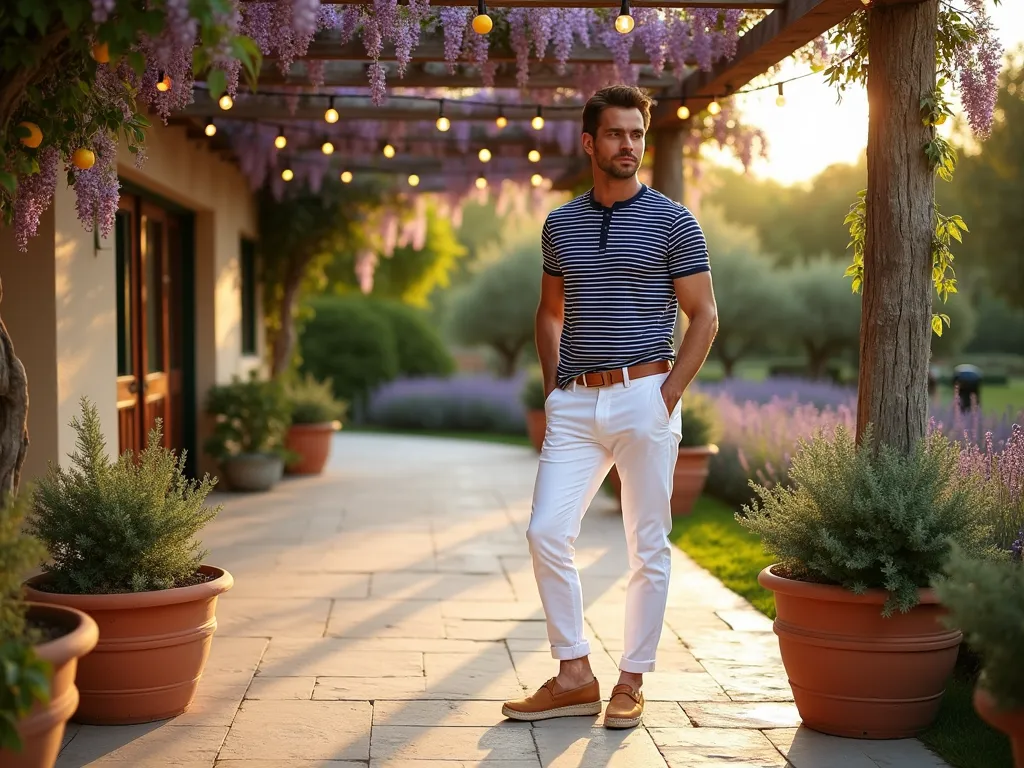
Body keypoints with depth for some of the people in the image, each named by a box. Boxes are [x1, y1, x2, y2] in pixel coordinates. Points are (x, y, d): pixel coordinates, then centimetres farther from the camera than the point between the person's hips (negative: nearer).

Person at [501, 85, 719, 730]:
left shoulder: (673, 221, -1)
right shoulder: (560, 225, 11)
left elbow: (704, 317, -1)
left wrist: (669, 394, -9)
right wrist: (554, 387, 9)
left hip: (644, 398, -4)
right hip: (575, 403, 4)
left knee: (648, 547, 3)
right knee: (547, 533, -4)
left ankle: (632, 683, 15)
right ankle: (575, 676, 9)